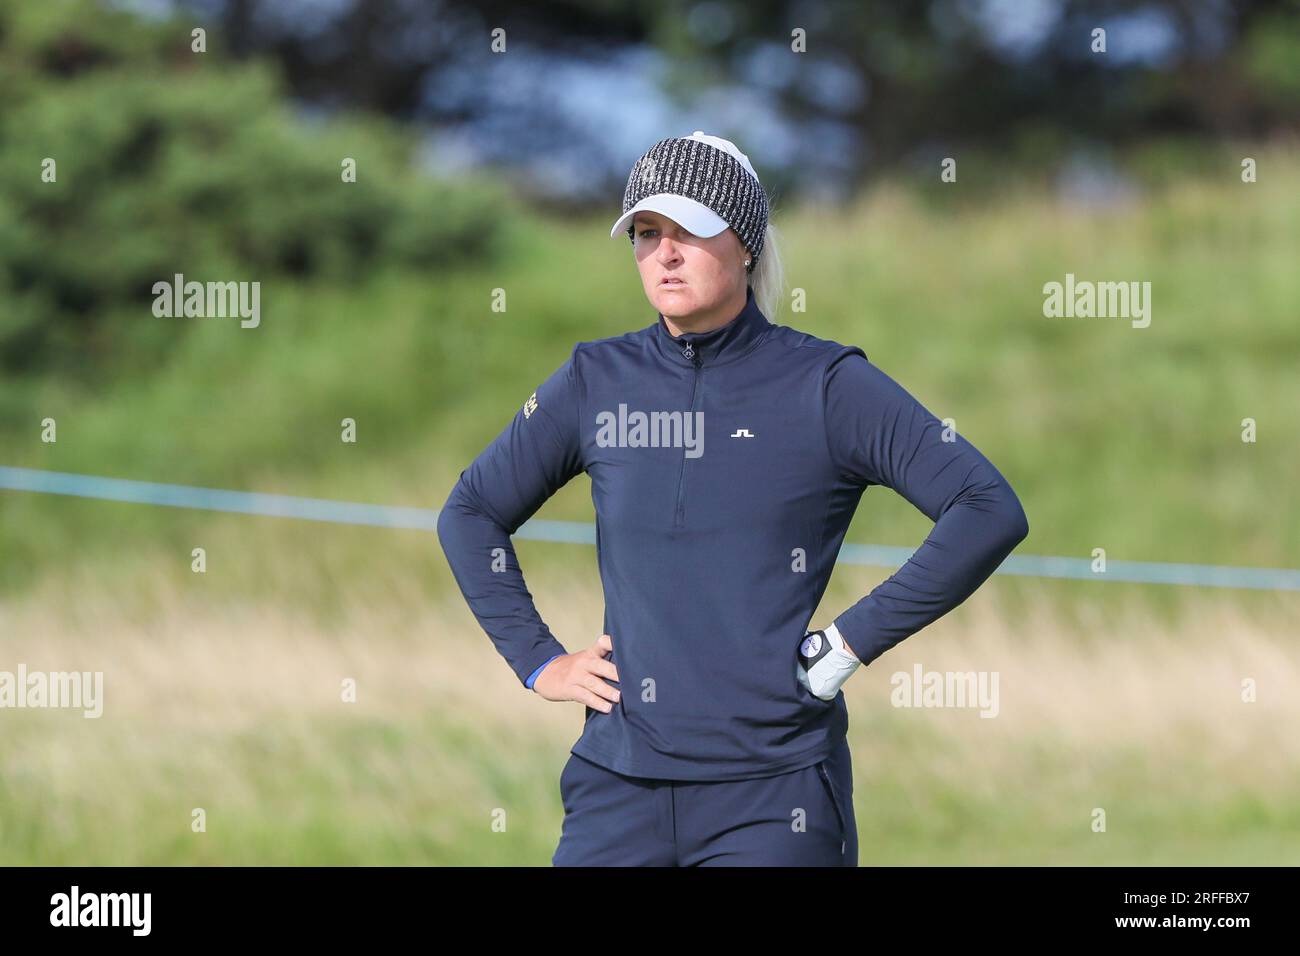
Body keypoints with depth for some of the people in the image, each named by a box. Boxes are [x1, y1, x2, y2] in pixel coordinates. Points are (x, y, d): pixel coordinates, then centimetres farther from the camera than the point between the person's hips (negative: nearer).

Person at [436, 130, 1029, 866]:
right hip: (619, 789, 3)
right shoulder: (597, 382, 9)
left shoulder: (826, 385, -2)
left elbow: (991, 512, -8)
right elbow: (470, 514, 22)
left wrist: (855, 640, -10)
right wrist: (538, 661, 11)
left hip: (772, 798, -3)